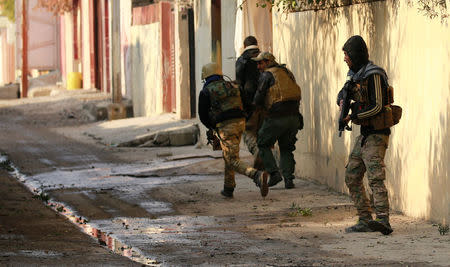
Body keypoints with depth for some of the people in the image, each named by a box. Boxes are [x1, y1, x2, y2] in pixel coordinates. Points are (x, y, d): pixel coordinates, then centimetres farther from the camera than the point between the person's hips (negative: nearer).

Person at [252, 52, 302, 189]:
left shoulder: (267, 75, -2)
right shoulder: (287, 73, 18)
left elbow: (258, 99, -5)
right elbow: (297, 96, 19)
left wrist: (263, 106, 15)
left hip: (277, 117, -6)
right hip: (294, 116, 6)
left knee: (263, 144, 11)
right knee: (286, 148, 17)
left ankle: (274, 173, -1)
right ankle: (288, 179, 5)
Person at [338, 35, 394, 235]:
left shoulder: (373, 75, -15)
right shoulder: (356, 74, 13)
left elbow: (376, 106, -19)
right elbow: (343, 93, 25)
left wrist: (353, 117, -12)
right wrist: (343, 100, 1)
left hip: (376, 135, -10)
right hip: (365, 134, 10)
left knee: (375, 178, -19)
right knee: (352, 177, 11)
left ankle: (383, 220, -26)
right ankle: (365, 220, 13)